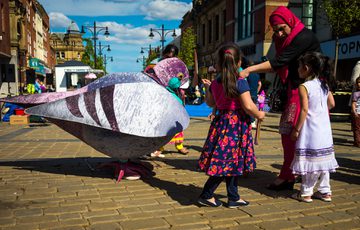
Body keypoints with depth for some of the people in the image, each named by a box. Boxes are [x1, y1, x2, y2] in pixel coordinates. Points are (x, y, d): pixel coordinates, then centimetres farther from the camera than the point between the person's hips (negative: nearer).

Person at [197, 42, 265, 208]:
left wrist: (207, 87, 32)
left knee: (231, 162, 15)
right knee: (229, 162, 3)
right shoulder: (241, 83, -14)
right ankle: (206, 195, 10)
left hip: (221, 124, 7)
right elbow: (248, 106, -18)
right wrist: (259, 115, 0)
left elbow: (210, 103, 18)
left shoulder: (215, 83, 4)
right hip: (236, 126, -7)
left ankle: (234, 197, 24)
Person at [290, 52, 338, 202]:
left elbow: (304, 110, -17)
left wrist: (296, 129, -12)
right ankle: (325, 191, 22)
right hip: (324, 128, 7)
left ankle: (306, 193, 9)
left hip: (310, 129, -7)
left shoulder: (304, 86, -13)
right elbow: (331, 104, 12)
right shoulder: (324, 84, 7)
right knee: (323, 159, 13)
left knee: (310, 160, 0)